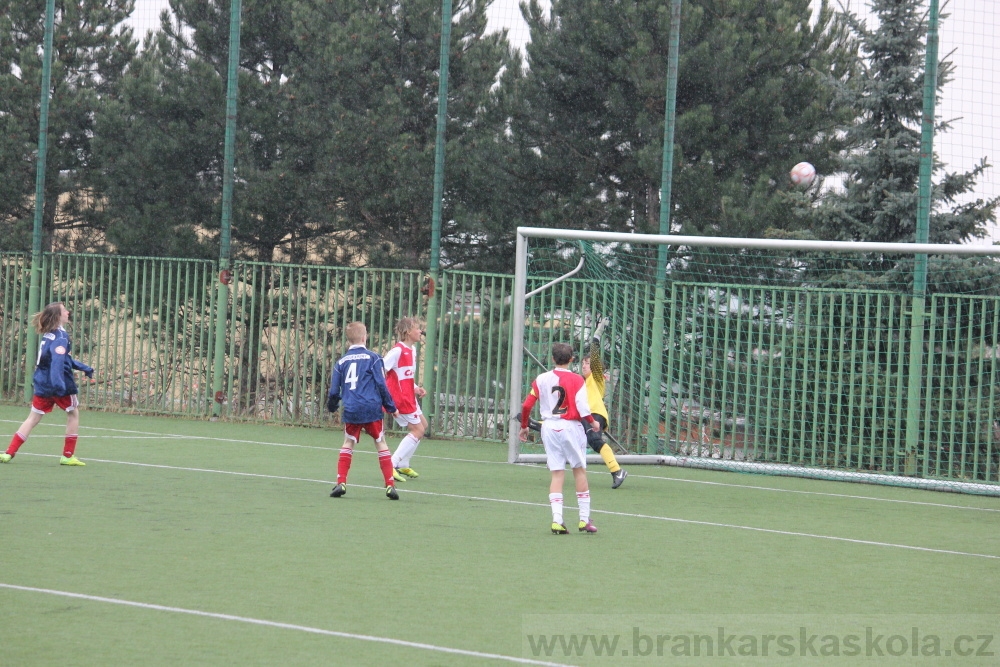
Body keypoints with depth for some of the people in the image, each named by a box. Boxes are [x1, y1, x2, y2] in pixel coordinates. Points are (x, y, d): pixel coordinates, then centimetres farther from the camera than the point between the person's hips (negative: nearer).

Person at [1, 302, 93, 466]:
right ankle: (68, 456, 13)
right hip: (59, 385, -7)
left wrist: (83, 368, 34)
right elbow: (57, 360, -30)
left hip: (42, 384, 7)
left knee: (33, 418, 9)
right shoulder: (61, 337, -15)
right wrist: (58, 382, -42)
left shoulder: (48, 335, 13)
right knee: (73, 414, 12)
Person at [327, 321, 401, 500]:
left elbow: (334, 391, 10)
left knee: (348, 444, 15)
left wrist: (332, 406, 30)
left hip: (351, 411, 2)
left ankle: (341, 483, 5)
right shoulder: (372, 358, -1)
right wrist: (391, 407, 6)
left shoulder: (341, 362, 8)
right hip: (372, 409, -2)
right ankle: (390, 485, 1)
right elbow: (381, 384, -3)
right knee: (381, 444, 6)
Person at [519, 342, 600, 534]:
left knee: (557, 474, 5)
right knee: (579, 470, 9)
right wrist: (593, 423, 6)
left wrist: (524, 427, 17)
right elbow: (582, 409, -13)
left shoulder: (542, 379, 3)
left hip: (549, 427, 3)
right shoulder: (576, 380, -7)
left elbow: (526, 405, 2)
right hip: (571, 427, -3)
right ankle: (584, 519, 10)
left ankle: (557, 520, -5)